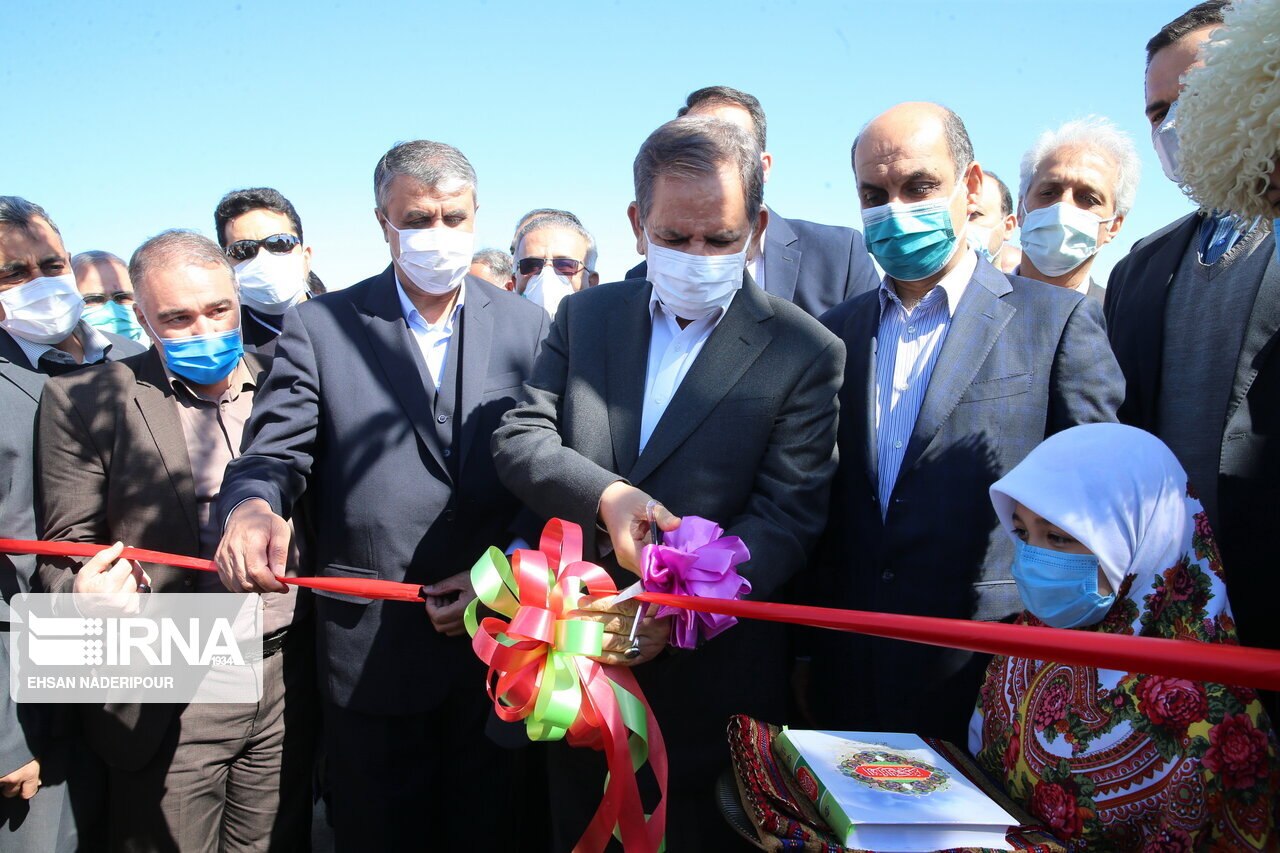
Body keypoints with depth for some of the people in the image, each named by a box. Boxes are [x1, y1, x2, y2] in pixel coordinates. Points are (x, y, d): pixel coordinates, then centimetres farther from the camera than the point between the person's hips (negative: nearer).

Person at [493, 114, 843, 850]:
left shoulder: (806, 353, -8)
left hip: (707, 686, -3)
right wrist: (604, 497, -21)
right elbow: (519, 437, -1)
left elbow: (786, 519, -14)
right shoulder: (585, 316, 4)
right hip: (575, 664, 4)